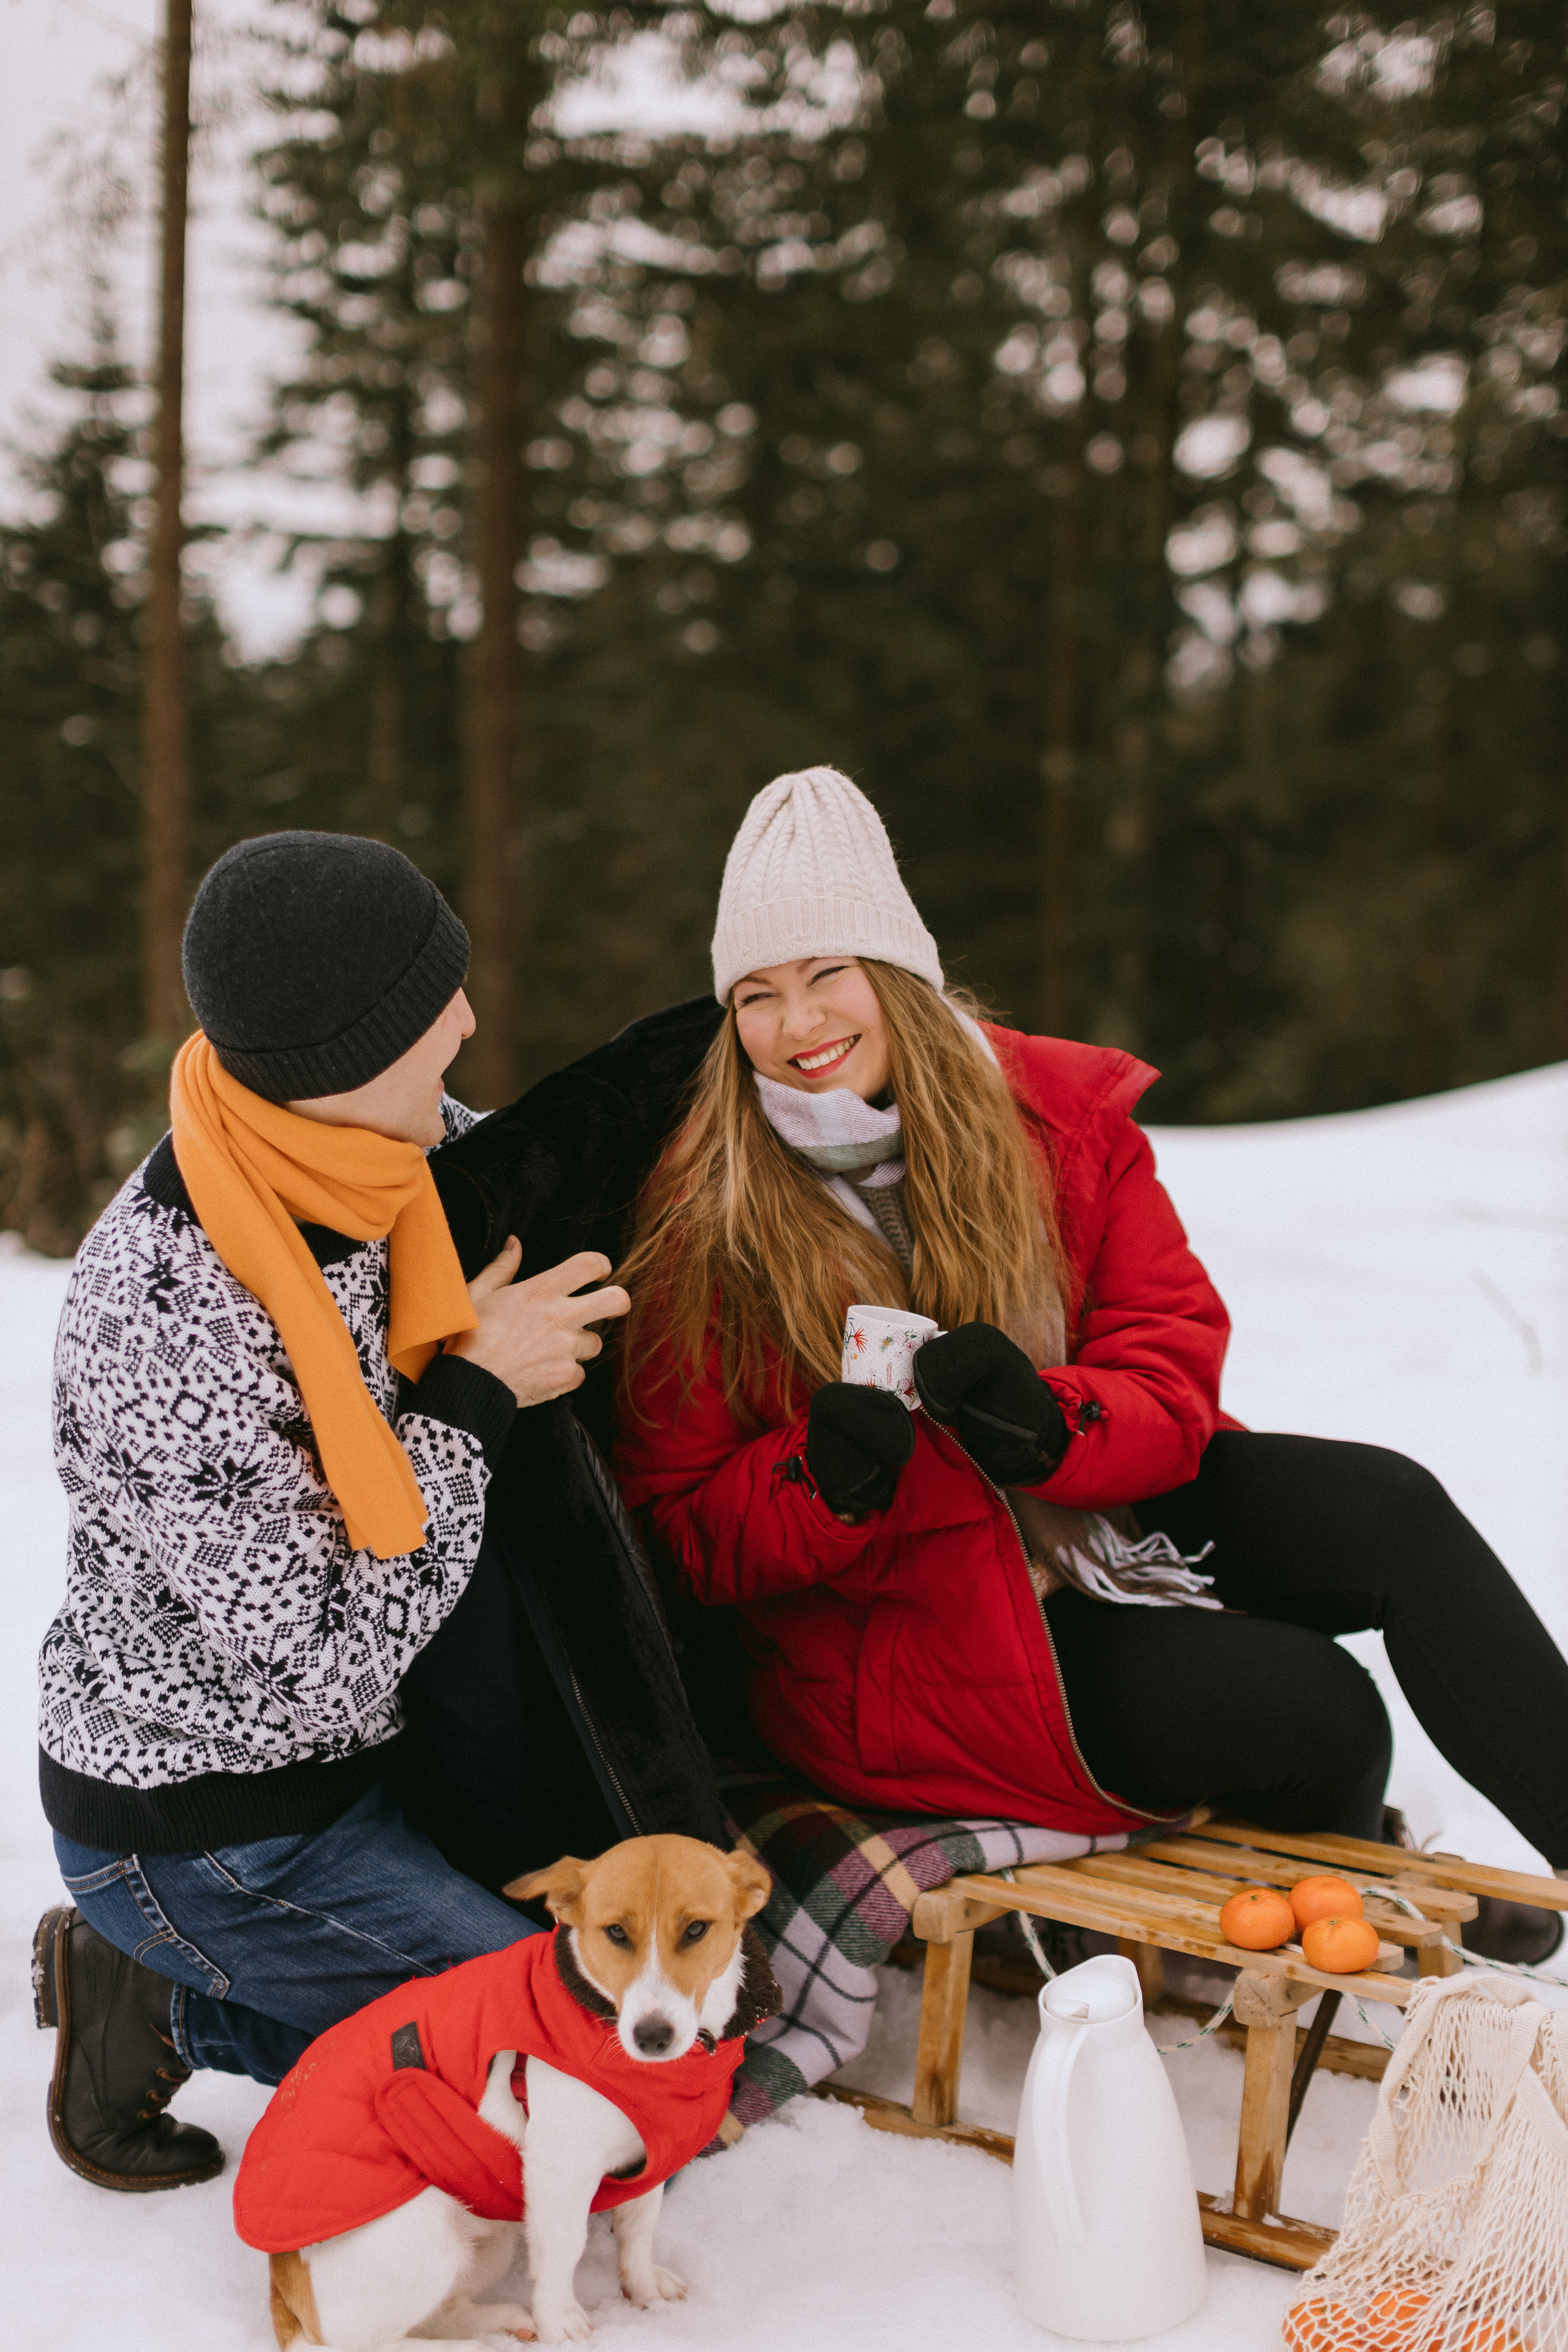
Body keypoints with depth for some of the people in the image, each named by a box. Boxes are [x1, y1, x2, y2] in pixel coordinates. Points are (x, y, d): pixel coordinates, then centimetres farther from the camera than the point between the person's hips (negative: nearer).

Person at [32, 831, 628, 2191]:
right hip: (198, 1832, -8)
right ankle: (165, 2010, 5)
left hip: (358, 1754, 8)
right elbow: (319, 1663, -27)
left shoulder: (379, 1148, -9)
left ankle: (169, 1987, 14)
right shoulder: (170, 1318, -32)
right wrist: (475, 1396, -23)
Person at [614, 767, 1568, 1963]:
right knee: (1312, 1706, -21)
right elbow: (692, 1534, -7)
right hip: (906, 1625, -4)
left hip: (1102, 1507, 4)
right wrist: (823, 1480, -29)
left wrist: (1051, 1424, -27)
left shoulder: (1062, 1112, -3)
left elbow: (1174, 1353, -5)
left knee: (1387, 1506, -22)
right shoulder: (699, 1225, -10)